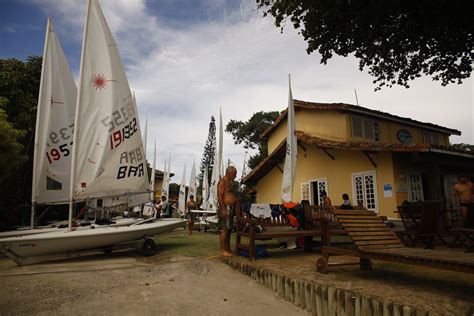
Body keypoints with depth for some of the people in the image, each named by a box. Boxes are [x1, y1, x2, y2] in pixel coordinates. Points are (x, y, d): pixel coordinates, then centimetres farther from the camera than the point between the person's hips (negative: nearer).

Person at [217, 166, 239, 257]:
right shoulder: (222, 181, -10)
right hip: (225, 208, -10)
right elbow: (219, 196, -18)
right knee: (225, 229, -9)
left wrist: (237, 201, 12)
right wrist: (223, 209, -24)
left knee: (229, 229, 12)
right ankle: (223, 250, -5)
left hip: (231, 208, 10)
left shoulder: (229, 182, 20)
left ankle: (228, 249, 18)